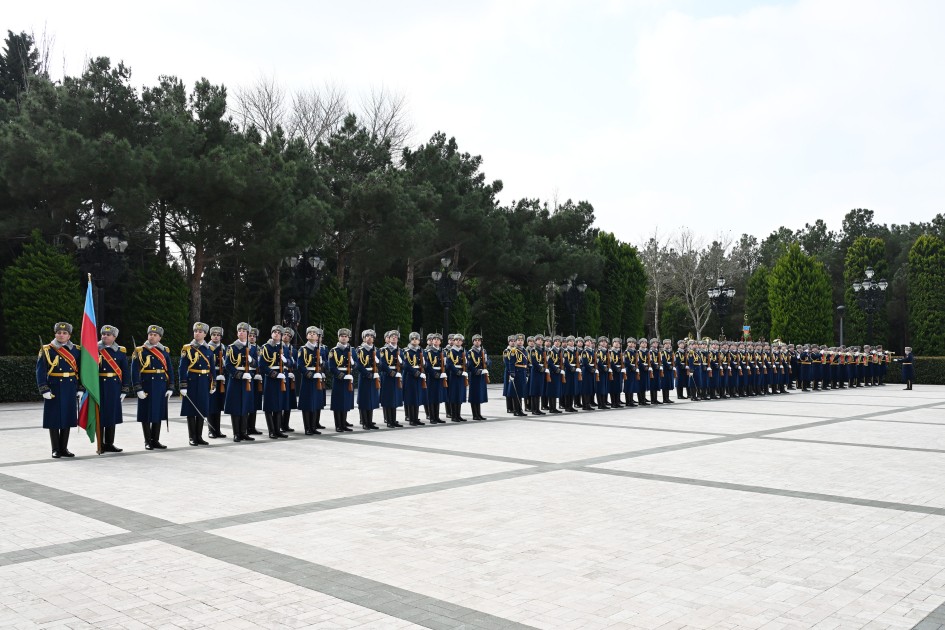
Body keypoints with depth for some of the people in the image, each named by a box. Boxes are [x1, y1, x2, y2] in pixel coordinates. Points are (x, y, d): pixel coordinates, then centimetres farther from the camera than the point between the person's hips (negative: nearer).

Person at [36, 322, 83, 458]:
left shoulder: (76, 350, 8)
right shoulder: (46, 350, -2)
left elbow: (80, 371, 10)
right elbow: (40, 371, -5)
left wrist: (80, 389, 6)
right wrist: (44, 390, -12)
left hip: (70, 389, 3)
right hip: (54, 389, -3)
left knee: (67, 419, 7)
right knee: (54, 420, 1)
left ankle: (64, 448, 17)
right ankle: (55, 450, 11)